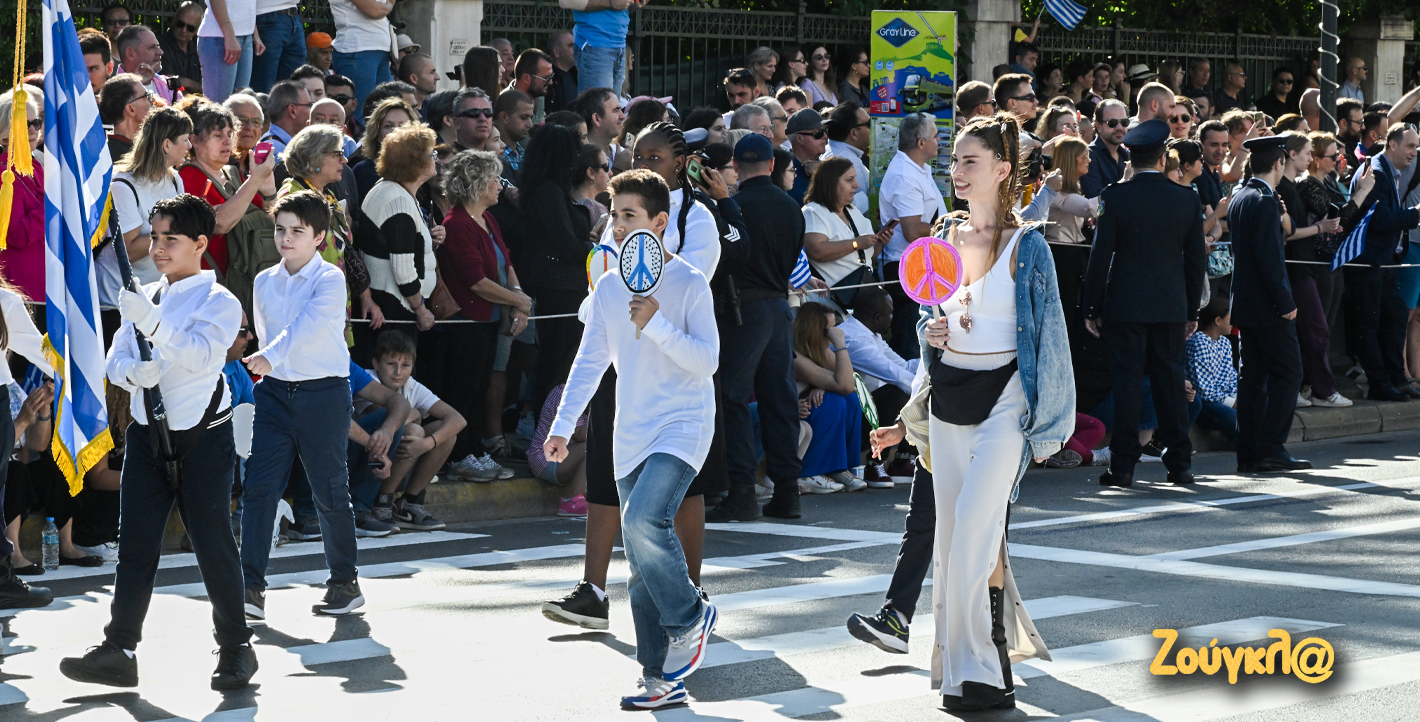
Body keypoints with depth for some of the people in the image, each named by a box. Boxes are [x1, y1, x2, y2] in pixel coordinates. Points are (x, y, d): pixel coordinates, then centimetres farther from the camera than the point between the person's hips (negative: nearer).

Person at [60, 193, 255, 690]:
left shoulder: (219, 302, -5)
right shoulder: (143, 298, 13)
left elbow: (199, 354, -22)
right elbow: (115, 359, 8)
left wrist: (153, 323, -35)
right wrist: (132, 373, -15)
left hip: (203, 438, -5)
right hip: (147, 433, 5)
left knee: (212, 541, -2)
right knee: (136, 543, 2)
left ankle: (236, 646, 10)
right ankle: (119, 651, 3)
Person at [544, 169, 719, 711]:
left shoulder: (689, 284, -7)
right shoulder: (608, 290, 9)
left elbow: (708, 360, -12)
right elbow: (589, 361, 14)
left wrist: (656, 325, -21)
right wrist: (562, 426, 8)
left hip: (683, 425, -6)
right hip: (632, 436, 6)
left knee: (642, 520, -27)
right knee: (643, 566, 5)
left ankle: (690, 619, -4)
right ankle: (663, 680, 12)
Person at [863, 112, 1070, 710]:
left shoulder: (1025, 246, -6)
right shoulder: (946, 241, 9)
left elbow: (1045, 333, -5)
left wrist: (1041, 418, -9)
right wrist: (930, 331, -3)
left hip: (1003, 396, -6)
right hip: (948, 392, 6)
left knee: (974, 530, -14)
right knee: (953, 532, 6)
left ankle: (978, 672, -9)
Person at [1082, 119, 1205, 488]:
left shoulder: (1115, 198, -7)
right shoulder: (1187, 199, 1)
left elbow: (1100, 256, -6)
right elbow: (1197, 260, 6)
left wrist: (1091, 308, 1)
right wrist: (1193, 310, 14)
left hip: (1124, 305, -2)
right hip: (1171, 306, 3)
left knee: (1126, 384, 0)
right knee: (1171, 383, 8)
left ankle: (1123, 466, 0)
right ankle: (1179, 464, 10)